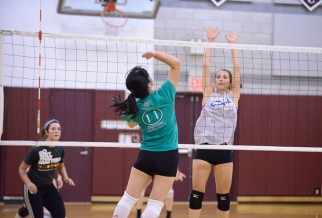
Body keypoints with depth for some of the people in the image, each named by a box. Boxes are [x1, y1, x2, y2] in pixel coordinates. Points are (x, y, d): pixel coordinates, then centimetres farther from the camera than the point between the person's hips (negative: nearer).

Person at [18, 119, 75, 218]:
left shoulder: (60, 150, -7)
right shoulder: (36, 150, -22)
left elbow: (61, 166, 15)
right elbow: (22, 169, -12)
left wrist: (65, 177, -5)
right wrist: (28, 183, -28)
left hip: (49, 187, 5)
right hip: (34, 189, -5)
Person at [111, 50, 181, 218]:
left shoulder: (133, 108, -4)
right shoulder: (164, 95, -12)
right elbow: (176, 63, -6)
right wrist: (155, 54, -6)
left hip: (146, 155, 2)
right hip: (168, 156, -2)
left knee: (128, 199, 9)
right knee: (155, 204, -1)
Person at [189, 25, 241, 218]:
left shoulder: (234, 96, 11)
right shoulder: (208, 94, 10)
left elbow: (236, 70, 7)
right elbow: (206, 67, 7)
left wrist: (233, 45, 8)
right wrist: (210, 41, 5)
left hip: (224, 149, 0)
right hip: (204, 147, 0)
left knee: (224, 194, 5)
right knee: (197, 192, -2)